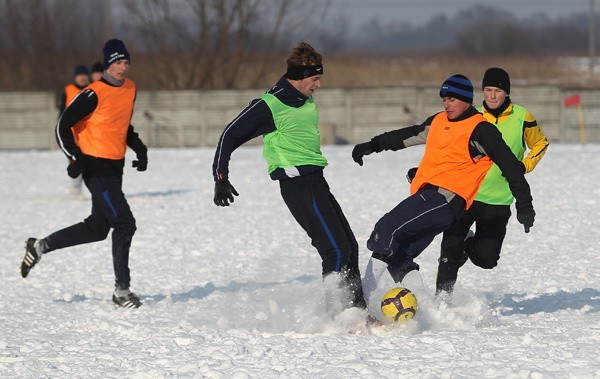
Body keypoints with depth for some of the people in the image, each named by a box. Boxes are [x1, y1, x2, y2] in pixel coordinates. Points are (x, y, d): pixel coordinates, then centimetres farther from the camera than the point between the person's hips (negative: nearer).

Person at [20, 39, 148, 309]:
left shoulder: (130, 89, 9)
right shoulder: (94, 94, -16)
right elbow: (64, 126, -14)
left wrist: (139, 148, 11)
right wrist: (75, 158, -22)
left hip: (114, 168, 9)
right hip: (96, 167, -9)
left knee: (97, 228, 14)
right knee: (124, 224, -11)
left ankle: (39, 247, 29)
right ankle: (122, 291, -2)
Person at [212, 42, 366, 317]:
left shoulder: (307, 102, 14)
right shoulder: (268, 106, -12)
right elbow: (230, 136, -6)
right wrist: (221, 179, -9)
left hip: (315, 181, 9)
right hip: (298, 186, -9)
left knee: (349, 246, 9)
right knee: (336, 250, -14)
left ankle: (357, 308, 15)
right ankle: (339, 315, -12)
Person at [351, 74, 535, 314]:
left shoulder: (480, 130, -2)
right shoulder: (438, 122, 21)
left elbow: (510, 165, -3)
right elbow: (407, 136, 36)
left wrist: (524, 204, -6)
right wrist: (372, 146, 40)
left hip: (445, 197, -9)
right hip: (426, 195, 9)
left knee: (388, 229, -21)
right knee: (398, 256, -2)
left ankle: (363, 294, -26)